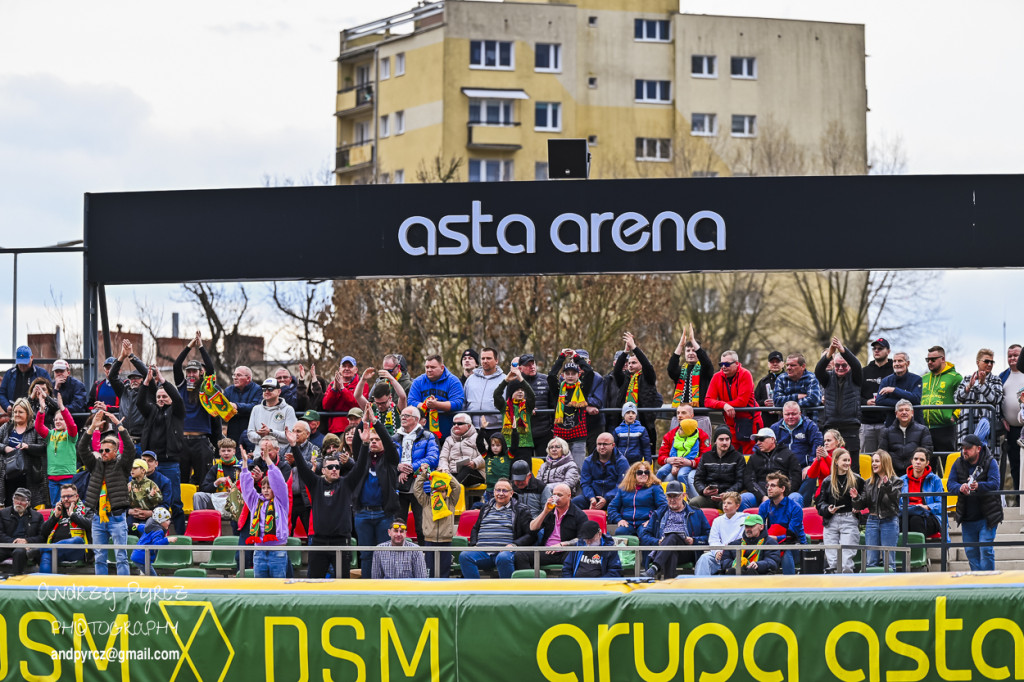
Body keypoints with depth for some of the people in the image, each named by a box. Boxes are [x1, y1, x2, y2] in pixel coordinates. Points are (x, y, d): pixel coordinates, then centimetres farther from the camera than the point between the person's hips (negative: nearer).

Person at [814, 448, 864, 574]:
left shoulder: (856, 480, 5)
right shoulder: (828, 481, 10)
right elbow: (820, 502, 11)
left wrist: (857, 498, -11)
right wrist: (827, 509, -9)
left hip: (849, 521, -2)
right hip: (831, 522, 2)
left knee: (846, 562, -9)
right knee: (832, 562, 1)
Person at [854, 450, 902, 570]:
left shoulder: (895, 481, -1)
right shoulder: (869, 482, 13)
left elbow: (895, 497, -19)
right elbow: (863, 505, 12)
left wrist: (887, 485, -35)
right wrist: (856, 498, -9)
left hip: (889, 522, -5)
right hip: (872, 521, 5)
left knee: (889, 562, -2)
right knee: (871, 562, 5)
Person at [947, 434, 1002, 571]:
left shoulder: (990, 463, -6)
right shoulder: (958, 464, 5)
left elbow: (995, 484, -19)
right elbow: (950, 484, -3)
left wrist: (978, 486, -40)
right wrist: (960, 488, -28)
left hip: (987, 517, -4)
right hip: (967, 518, 5)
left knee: (986, 550, -10)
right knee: (971, 552, 8)